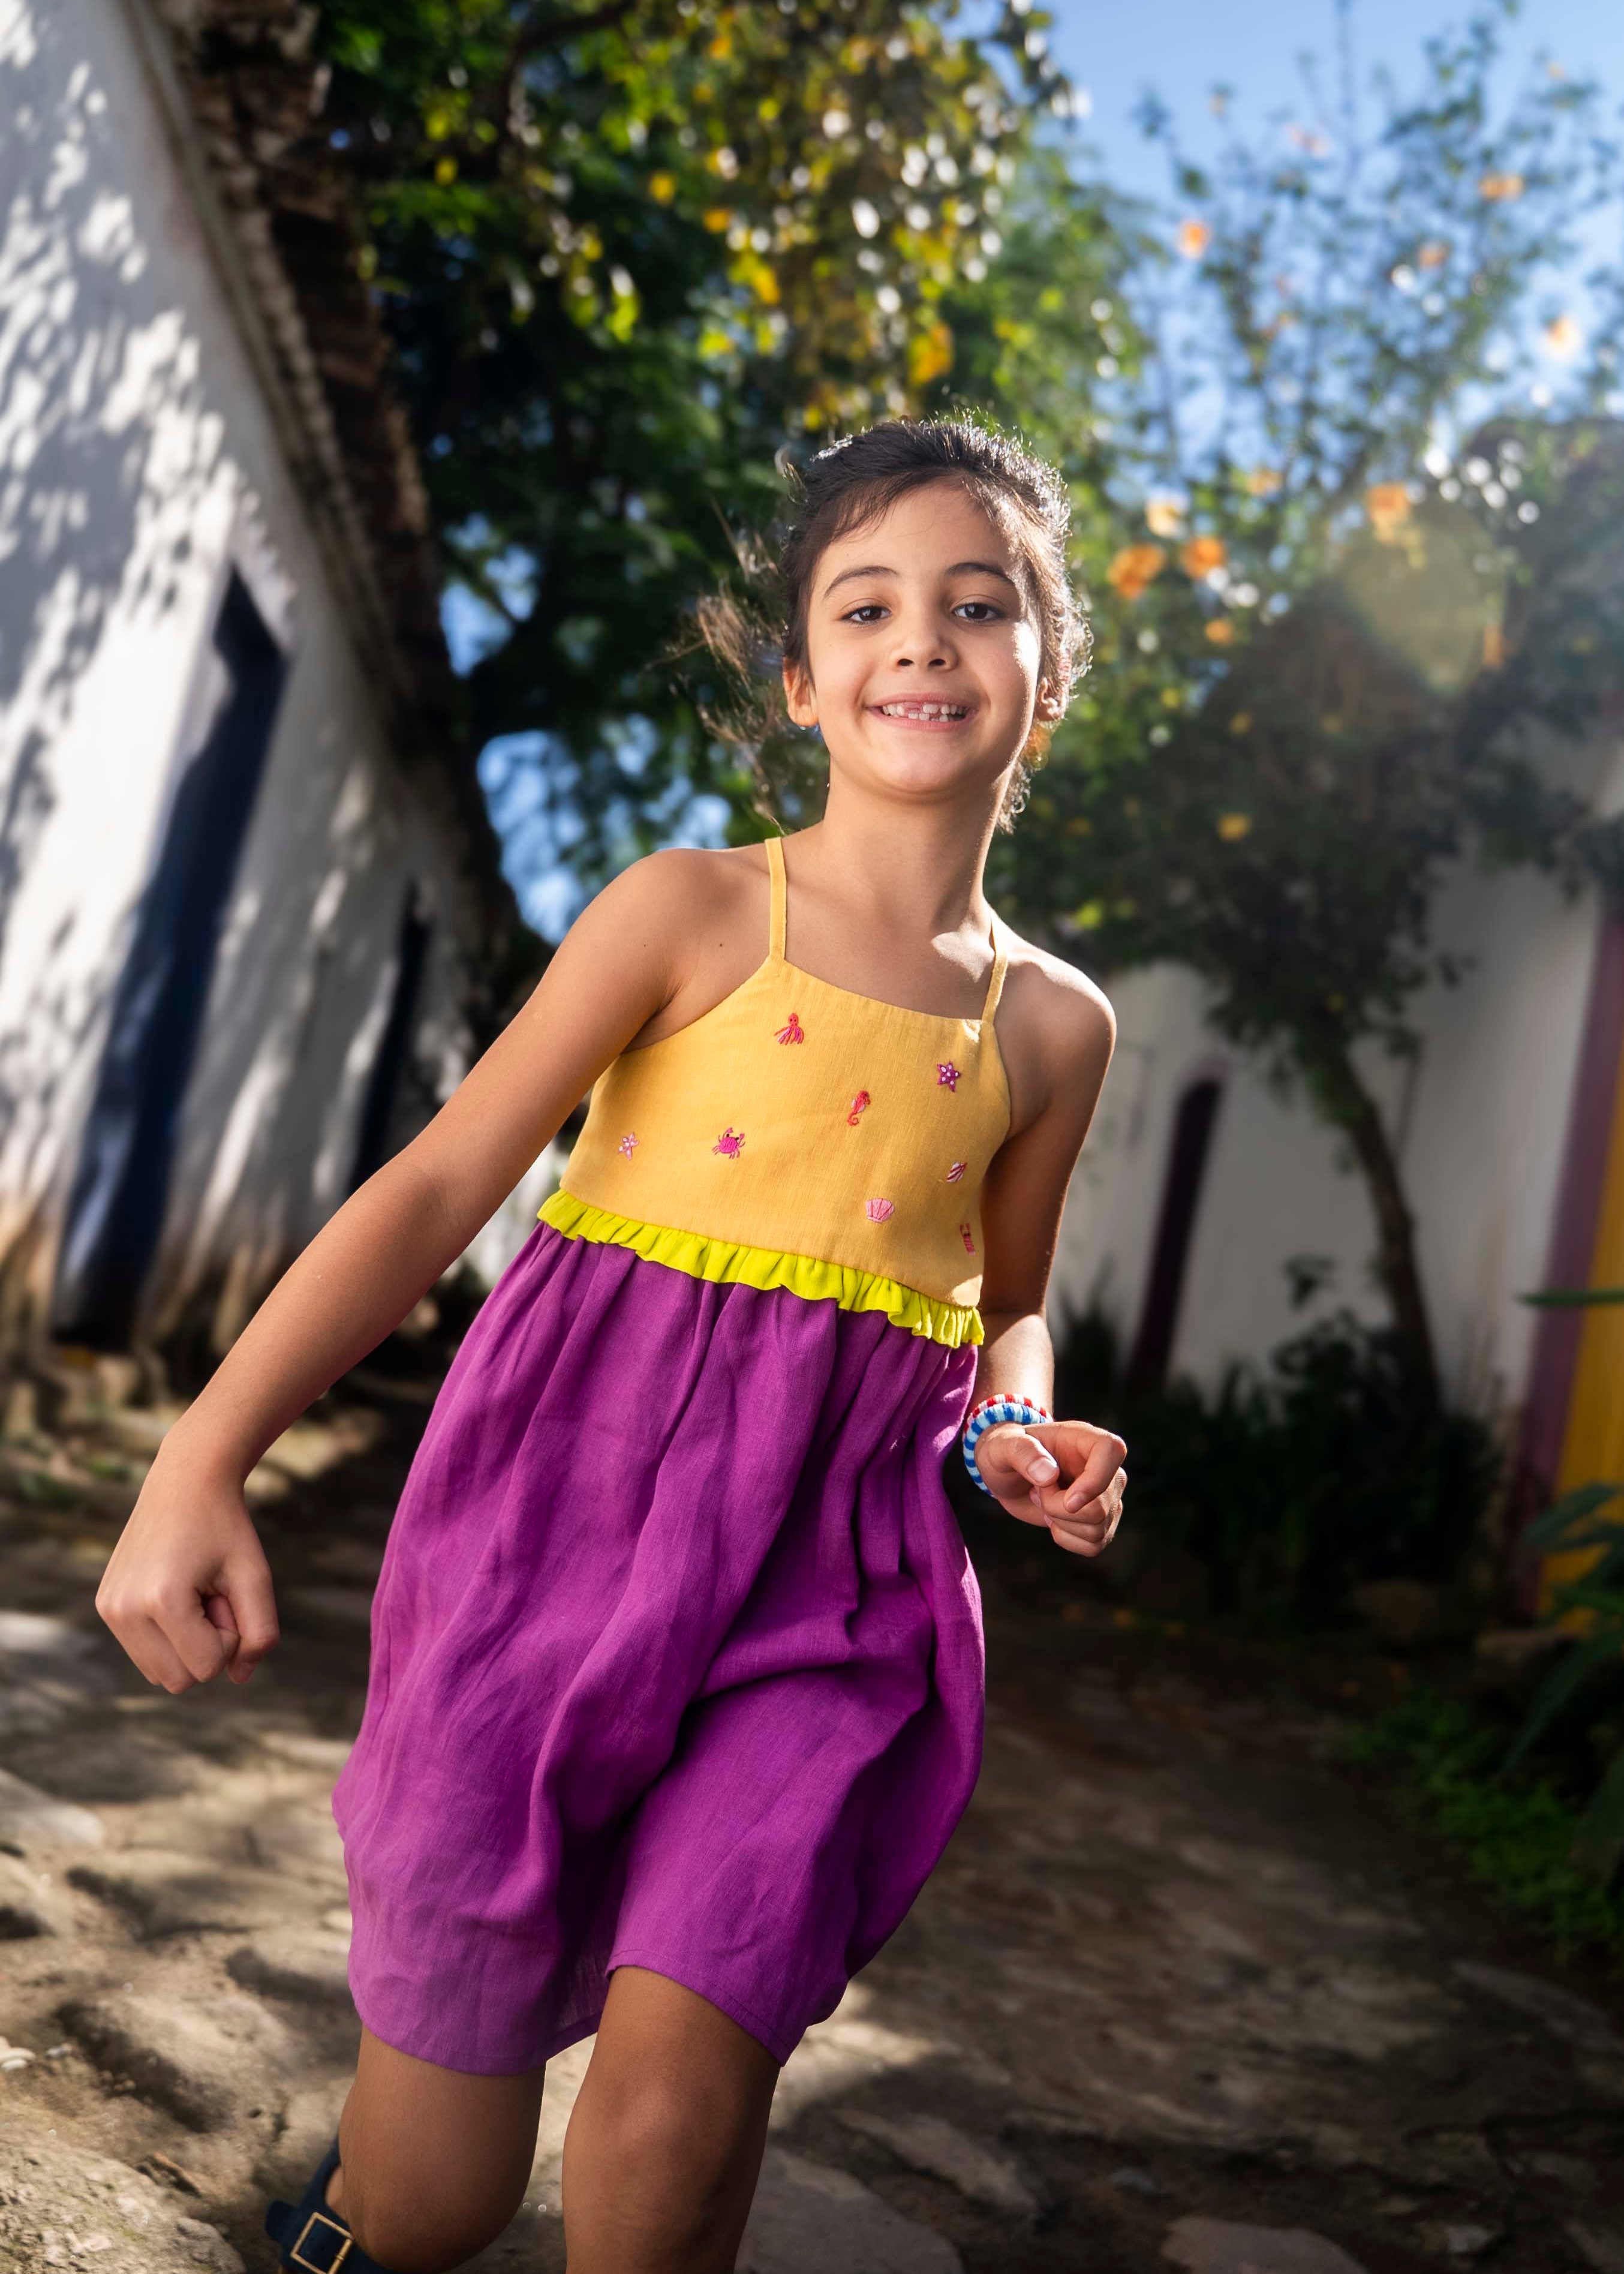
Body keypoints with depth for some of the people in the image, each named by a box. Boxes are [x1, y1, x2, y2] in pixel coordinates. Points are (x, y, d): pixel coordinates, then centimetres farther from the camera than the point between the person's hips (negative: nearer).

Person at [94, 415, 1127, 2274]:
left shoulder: (1053, 1024, 7)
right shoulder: (693, 911, -2)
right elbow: (438, 1184, -7)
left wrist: (1022, 1435, 0)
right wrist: (201, 1457, -16)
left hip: (838, 1565, 2)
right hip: (579, 1493, -1)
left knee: (676, 2100, -13)